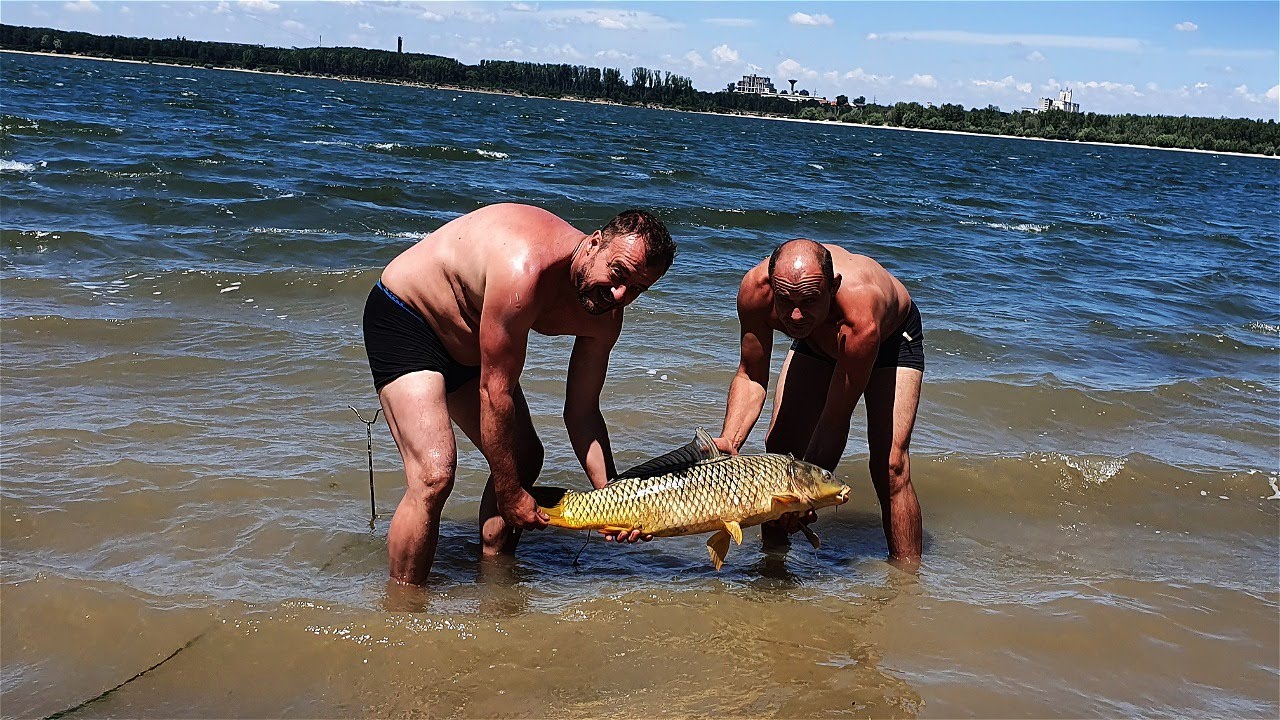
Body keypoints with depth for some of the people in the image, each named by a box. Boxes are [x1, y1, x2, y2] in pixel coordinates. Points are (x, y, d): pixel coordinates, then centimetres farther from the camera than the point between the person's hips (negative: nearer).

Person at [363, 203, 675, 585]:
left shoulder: (604, 316, -11)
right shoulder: (526, 268, -37)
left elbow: (581, 412, -3)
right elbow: (495, 394, -30)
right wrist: (510, 495, -21)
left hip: (469, 348, 9)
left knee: (524, 459, 11)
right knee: (435, 472, -23)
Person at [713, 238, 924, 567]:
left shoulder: (860, 316, -46)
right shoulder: (756, 289, -36)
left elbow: (836, 417, -36)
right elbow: (751, 376, -21)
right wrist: (728, 441, -37)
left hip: (891, 338, -4)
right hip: (816, 340, 4)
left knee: (890, 464, -18)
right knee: (780, 447, -3)